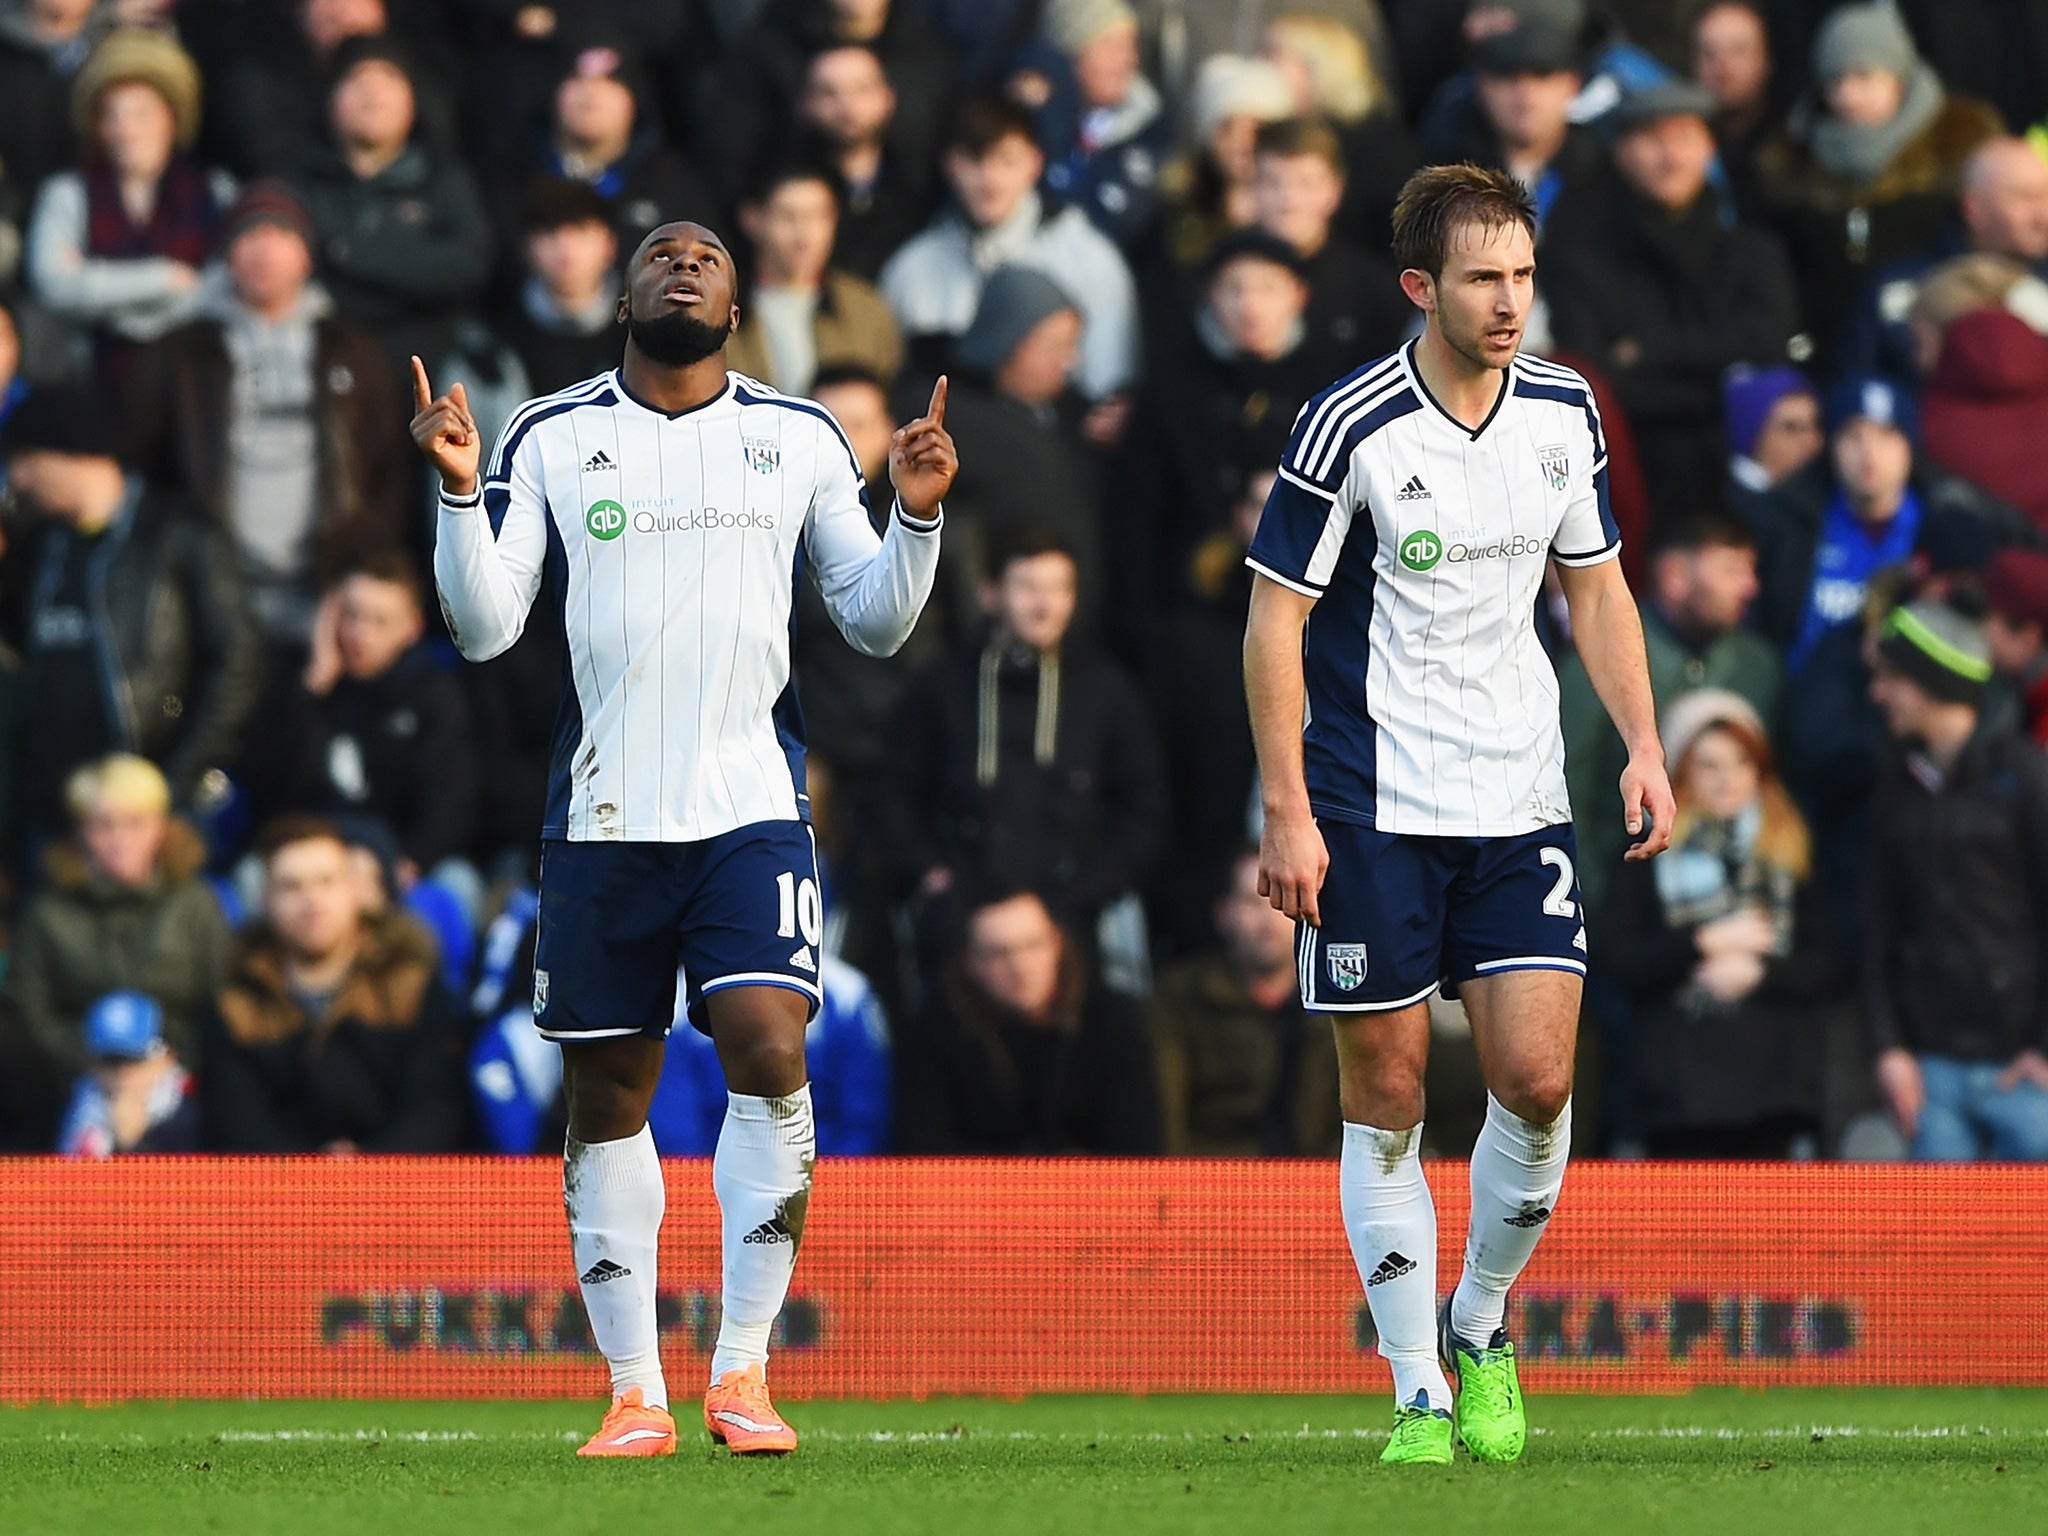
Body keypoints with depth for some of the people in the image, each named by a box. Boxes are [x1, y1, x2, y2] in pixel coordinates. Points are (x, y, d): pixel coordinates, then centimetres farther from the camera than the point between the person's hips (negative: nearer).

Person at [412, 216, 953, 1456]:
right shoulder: (551, 442, 6)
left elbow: (875, 621, 13)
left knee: (770, 1049, -17)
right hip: (602, 818, 1)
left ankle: (743, 1370, -10)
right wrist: (460, 491, -10)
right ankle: (635, 1393, 11)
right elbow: (486, 628, 3)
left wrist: (917, 517, -4)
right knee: (608, 1096, 3)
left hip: (753, 808, -1)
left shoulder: (801, 440, 8)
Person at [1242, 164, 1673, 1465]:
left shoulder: (1563, 413, 2)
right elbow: (1274, 622, -8)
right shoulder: (1351, 428, -12)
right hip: (1375, 811, -4)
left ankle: (1482, 1329, 16)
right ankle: (1419, 1393, 7)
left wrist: (1645, 746, 4)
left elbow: (1597, 587, 15)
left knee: (1538, 1077, -6)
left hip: (1521, 802, 4)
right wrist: (1287, 812, -13)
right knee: (1387, 1097, 0)